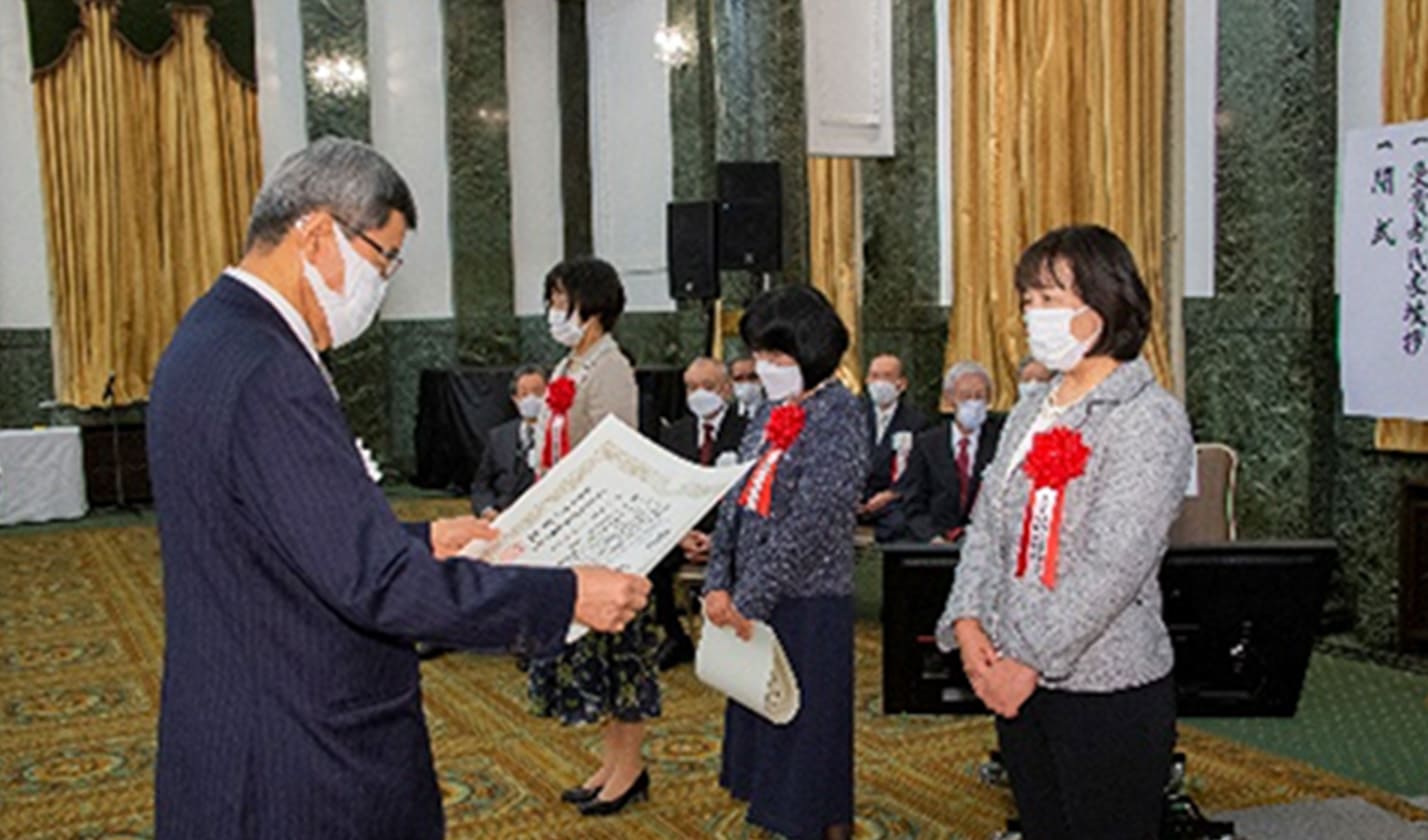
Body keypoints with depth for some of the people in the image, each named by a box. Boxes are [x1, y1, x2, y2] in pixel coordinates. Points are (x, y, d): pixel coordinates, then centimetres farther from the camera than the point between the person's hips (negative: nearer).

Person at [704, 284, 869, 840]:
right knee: (759, 718, 15)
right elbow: (737, 501, 9)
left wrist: (747, 602, -16)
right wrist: (719, 586, 0)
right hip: (753, 604, 8)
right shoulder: (773, 413, 10)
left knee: (807, 725, 3)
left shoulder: (838, 418, -14)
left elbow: (806, 528, -19)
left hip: (807, 602, -7)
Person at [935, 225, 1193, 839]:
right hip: (1014, 681, 7)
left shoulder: (1151, 419, -12)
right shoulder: (1028, 416, 11)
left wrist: (1033, 661, -18)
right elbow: (987, 529, 9)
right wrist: (968, 621, -7)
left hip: (1108, 687, -7)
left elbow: (1113, 564, -19)